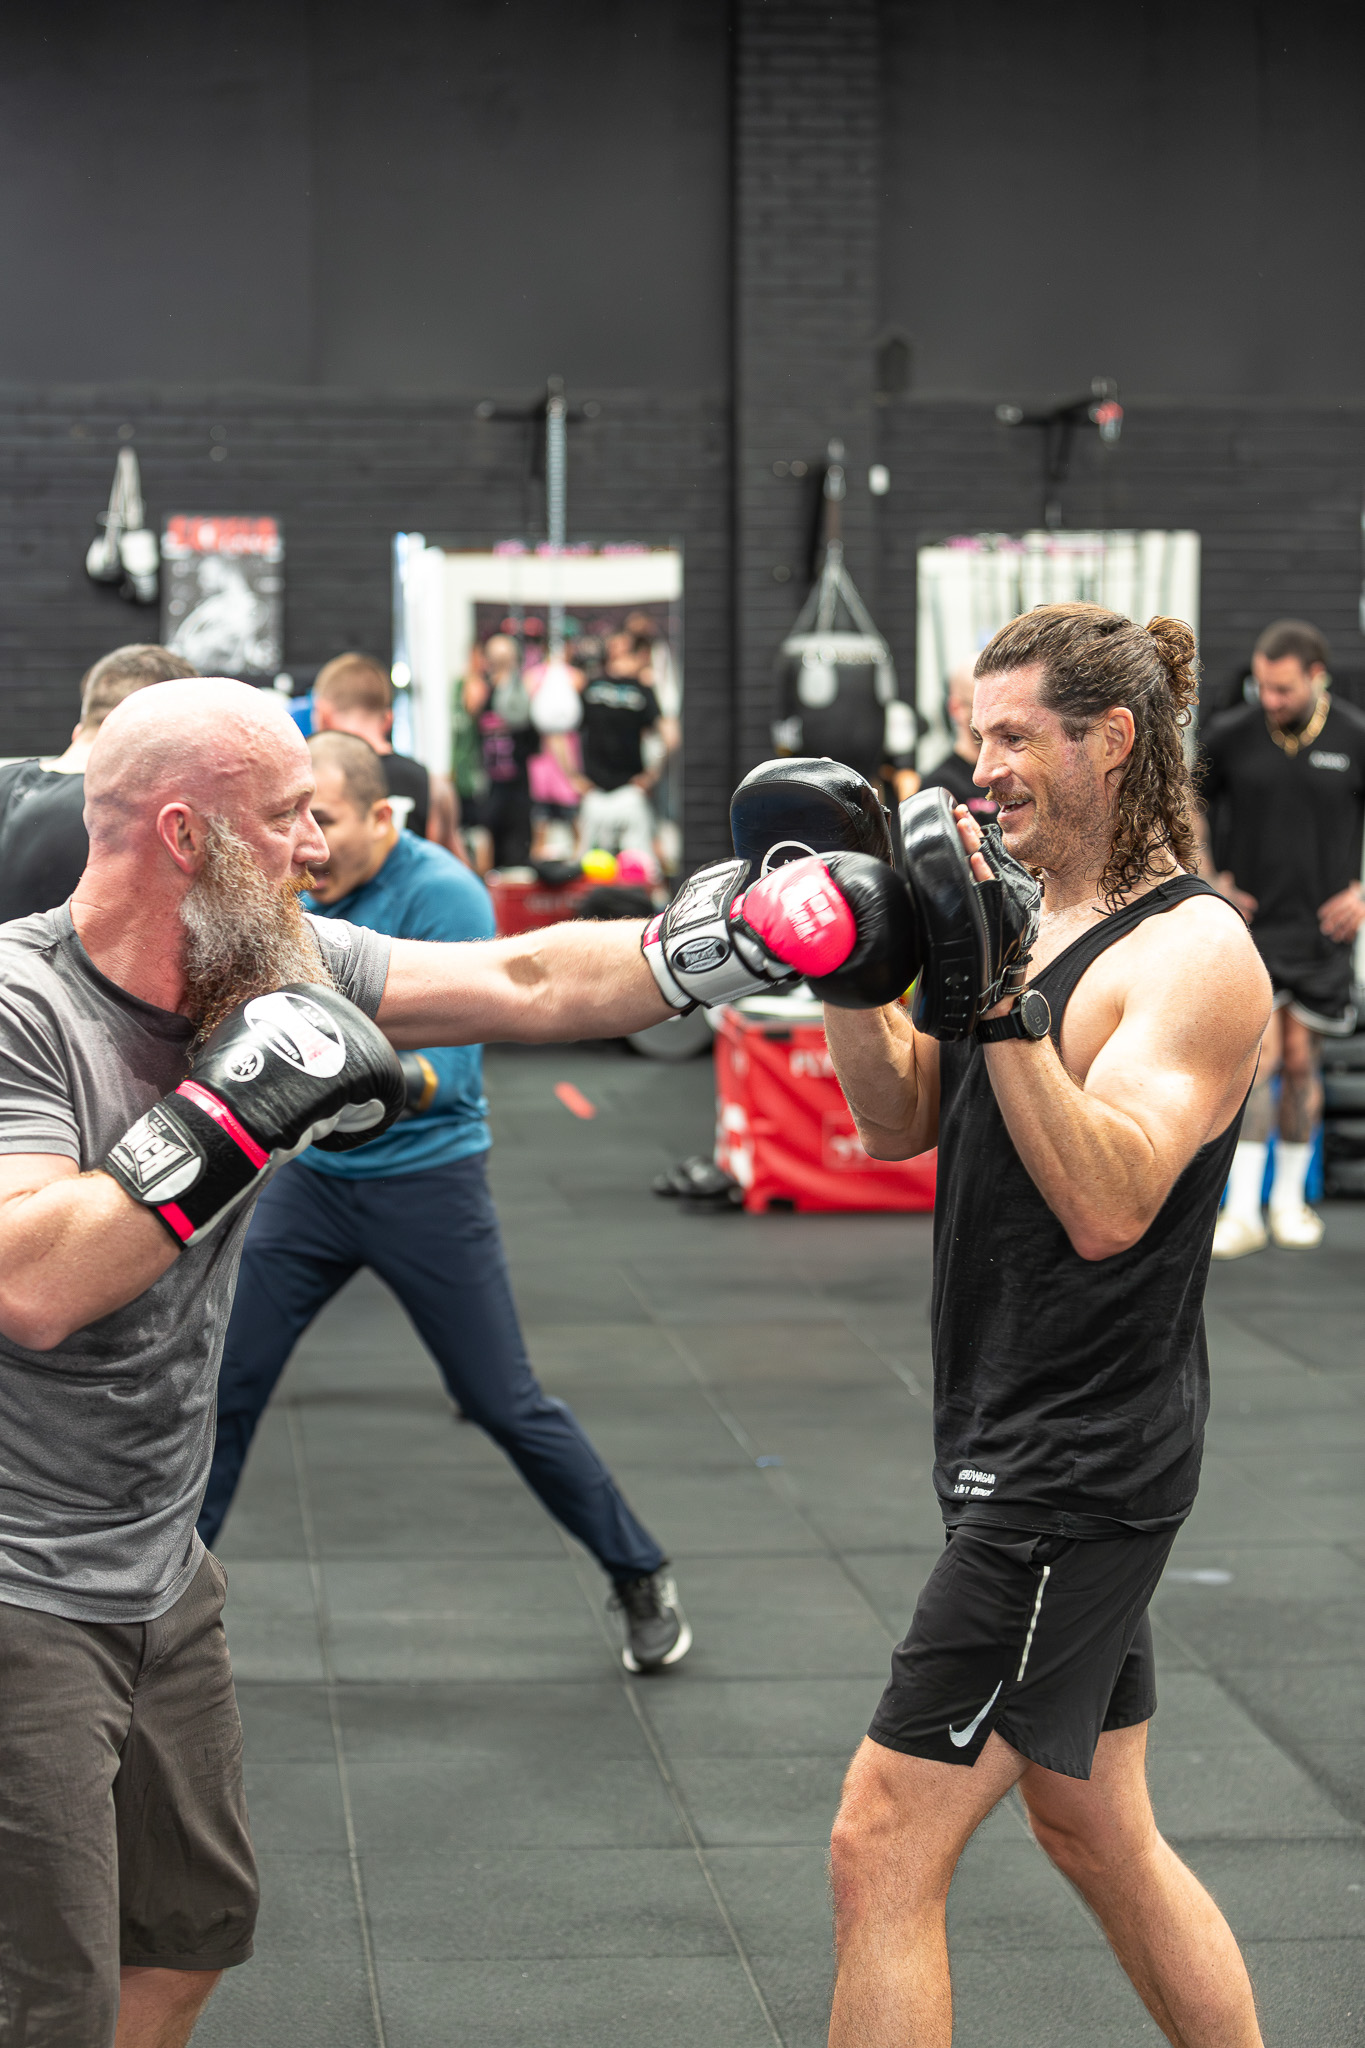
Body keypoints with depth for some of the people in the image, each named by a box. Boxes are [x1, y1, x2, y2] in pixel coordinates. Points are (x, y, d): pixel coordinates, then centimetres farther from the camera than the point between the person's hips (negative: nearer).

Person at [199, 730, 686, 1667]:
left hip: (425, 1179, -5)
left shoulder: (444, 895, -18)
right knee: (225, 1383, 2)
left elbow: (448, 1072, -26)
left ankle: (643, 1582, 20)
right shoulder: (303, 887, -1)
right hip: (313, 1176, 5)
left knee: (507, 1406, 2)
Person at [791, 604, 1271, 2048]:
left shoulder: (1193, 954, -17)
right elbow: (900, 1126, 9)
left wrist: (996, 992, -33)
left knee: (883, 1847, -6)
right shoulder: (1031, 915, 10)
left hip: (1080, 1471, -9)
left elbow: (1106, 1208, -28)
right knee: (1093, 1828, 20)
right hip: (1022, 1448, 9)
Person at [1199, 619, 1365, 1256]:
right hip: (1248, 923, -1)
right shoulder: (1230, 735, -4)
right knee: (1259, 1053, -12)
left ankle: (1289, 1198, 23)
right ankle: (1242, 1210, -10)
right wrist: (1209, 881, 4)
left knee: (1300, 1064, 7)